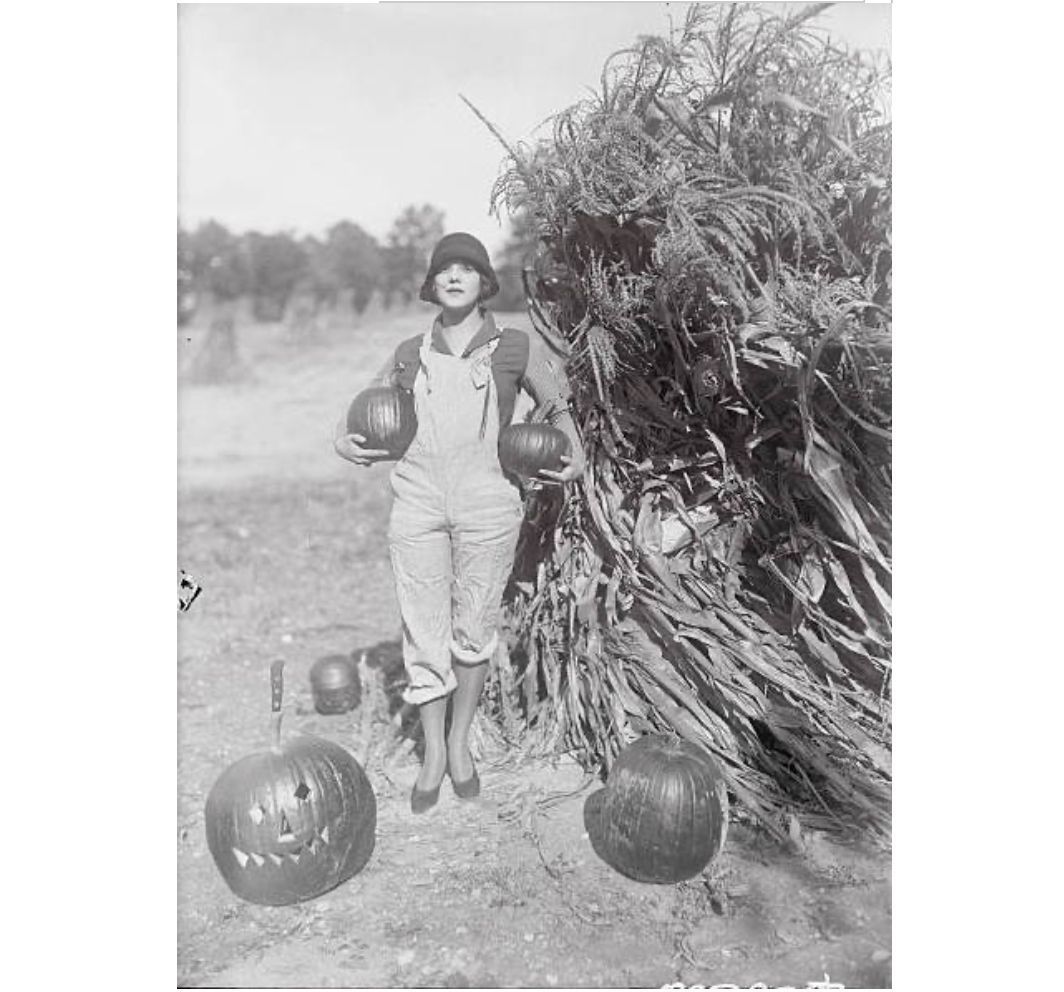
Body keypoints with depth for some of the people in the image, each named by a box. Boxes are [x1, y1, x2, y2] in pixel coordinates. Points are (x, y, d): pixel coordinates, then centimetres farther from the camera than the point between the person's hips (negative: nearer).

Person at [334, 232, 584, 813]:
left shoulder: (517, 349, 5)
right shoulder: (410, 355, 11)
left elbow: (558, 409, 16)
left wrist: (575, 459, 0)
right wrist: (344, 441, 1)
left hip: (487, 508, -1)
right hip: (418, 507, 2)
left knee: (473, 632, 7)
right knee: (424, 635, 4)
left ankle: (460, 743, 29)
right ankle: (432, 753, 22)